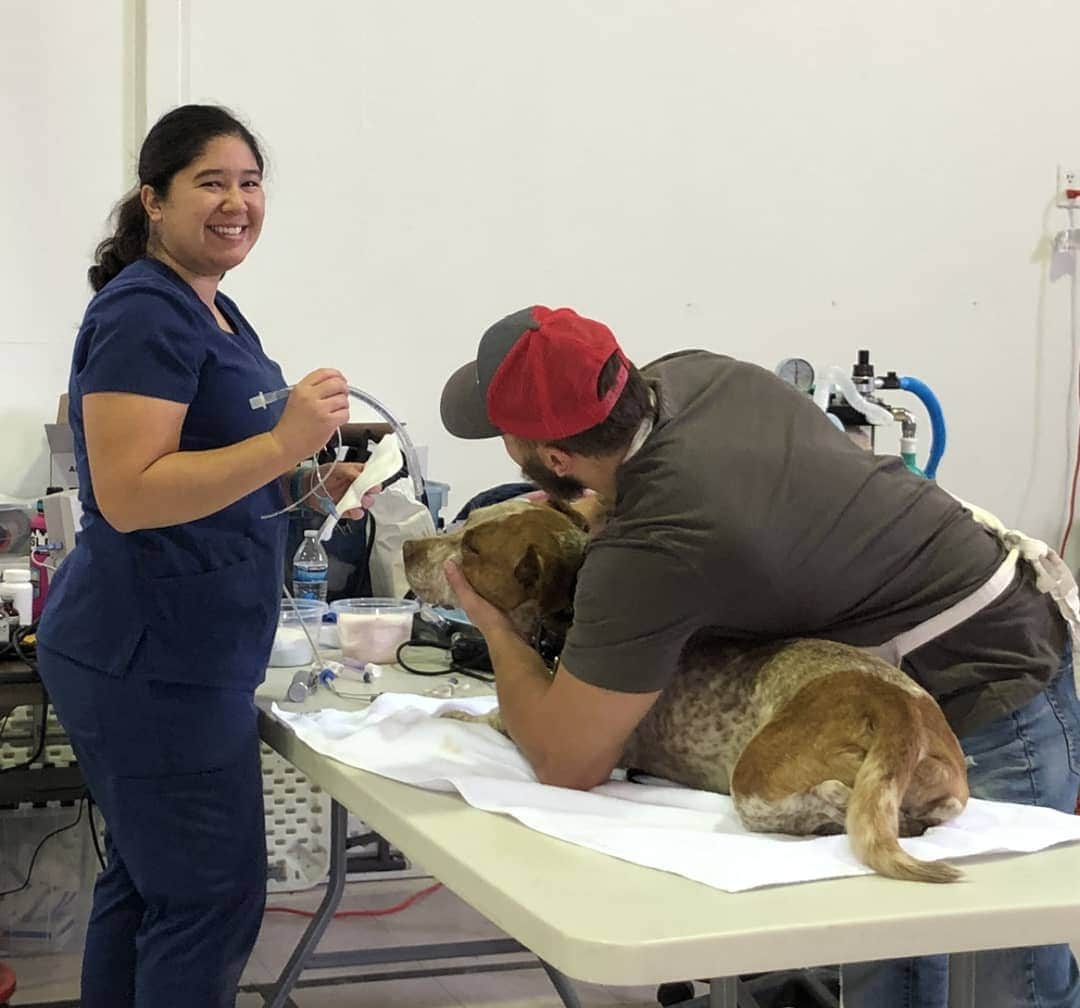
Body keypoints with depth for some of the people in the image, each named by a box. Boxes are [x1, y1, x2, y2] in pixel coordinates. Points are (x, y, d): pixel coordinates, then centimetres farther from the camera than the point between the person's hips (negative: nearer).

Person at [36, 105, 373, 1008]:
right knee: (213, 900, -4)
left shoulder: (212, 309, 15)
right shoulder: (144, 311, -16)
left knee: (146, 882, 17)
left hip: (165, 656, 10)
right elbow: (128, 493, -24)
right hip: (153, 663, -10)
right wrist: (282, 443, -30)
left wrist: (312, 483, 9)